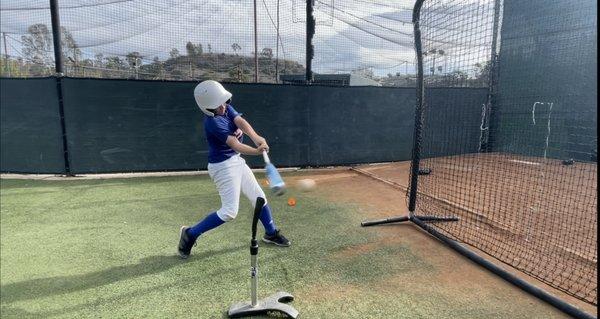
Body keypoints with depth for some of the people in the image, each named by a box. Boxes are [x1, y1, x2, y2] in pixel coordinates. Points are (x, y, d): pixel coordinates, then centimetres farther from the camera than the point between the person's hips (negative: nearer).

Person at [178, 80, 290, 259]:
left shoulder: (226, 108, 0)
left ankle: (271, 233, 30)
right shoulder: (213, 122, -24)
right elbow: (235, 144, -33)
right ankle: (190, 234, 9)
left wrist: (256, 138, -35)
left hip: (236, 160, 9)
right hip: (223, 166, -9)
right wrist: (256, 151, -49)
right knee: (229, 212, -8)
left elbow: (240, 121, -15)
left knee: (259, 197, 13)